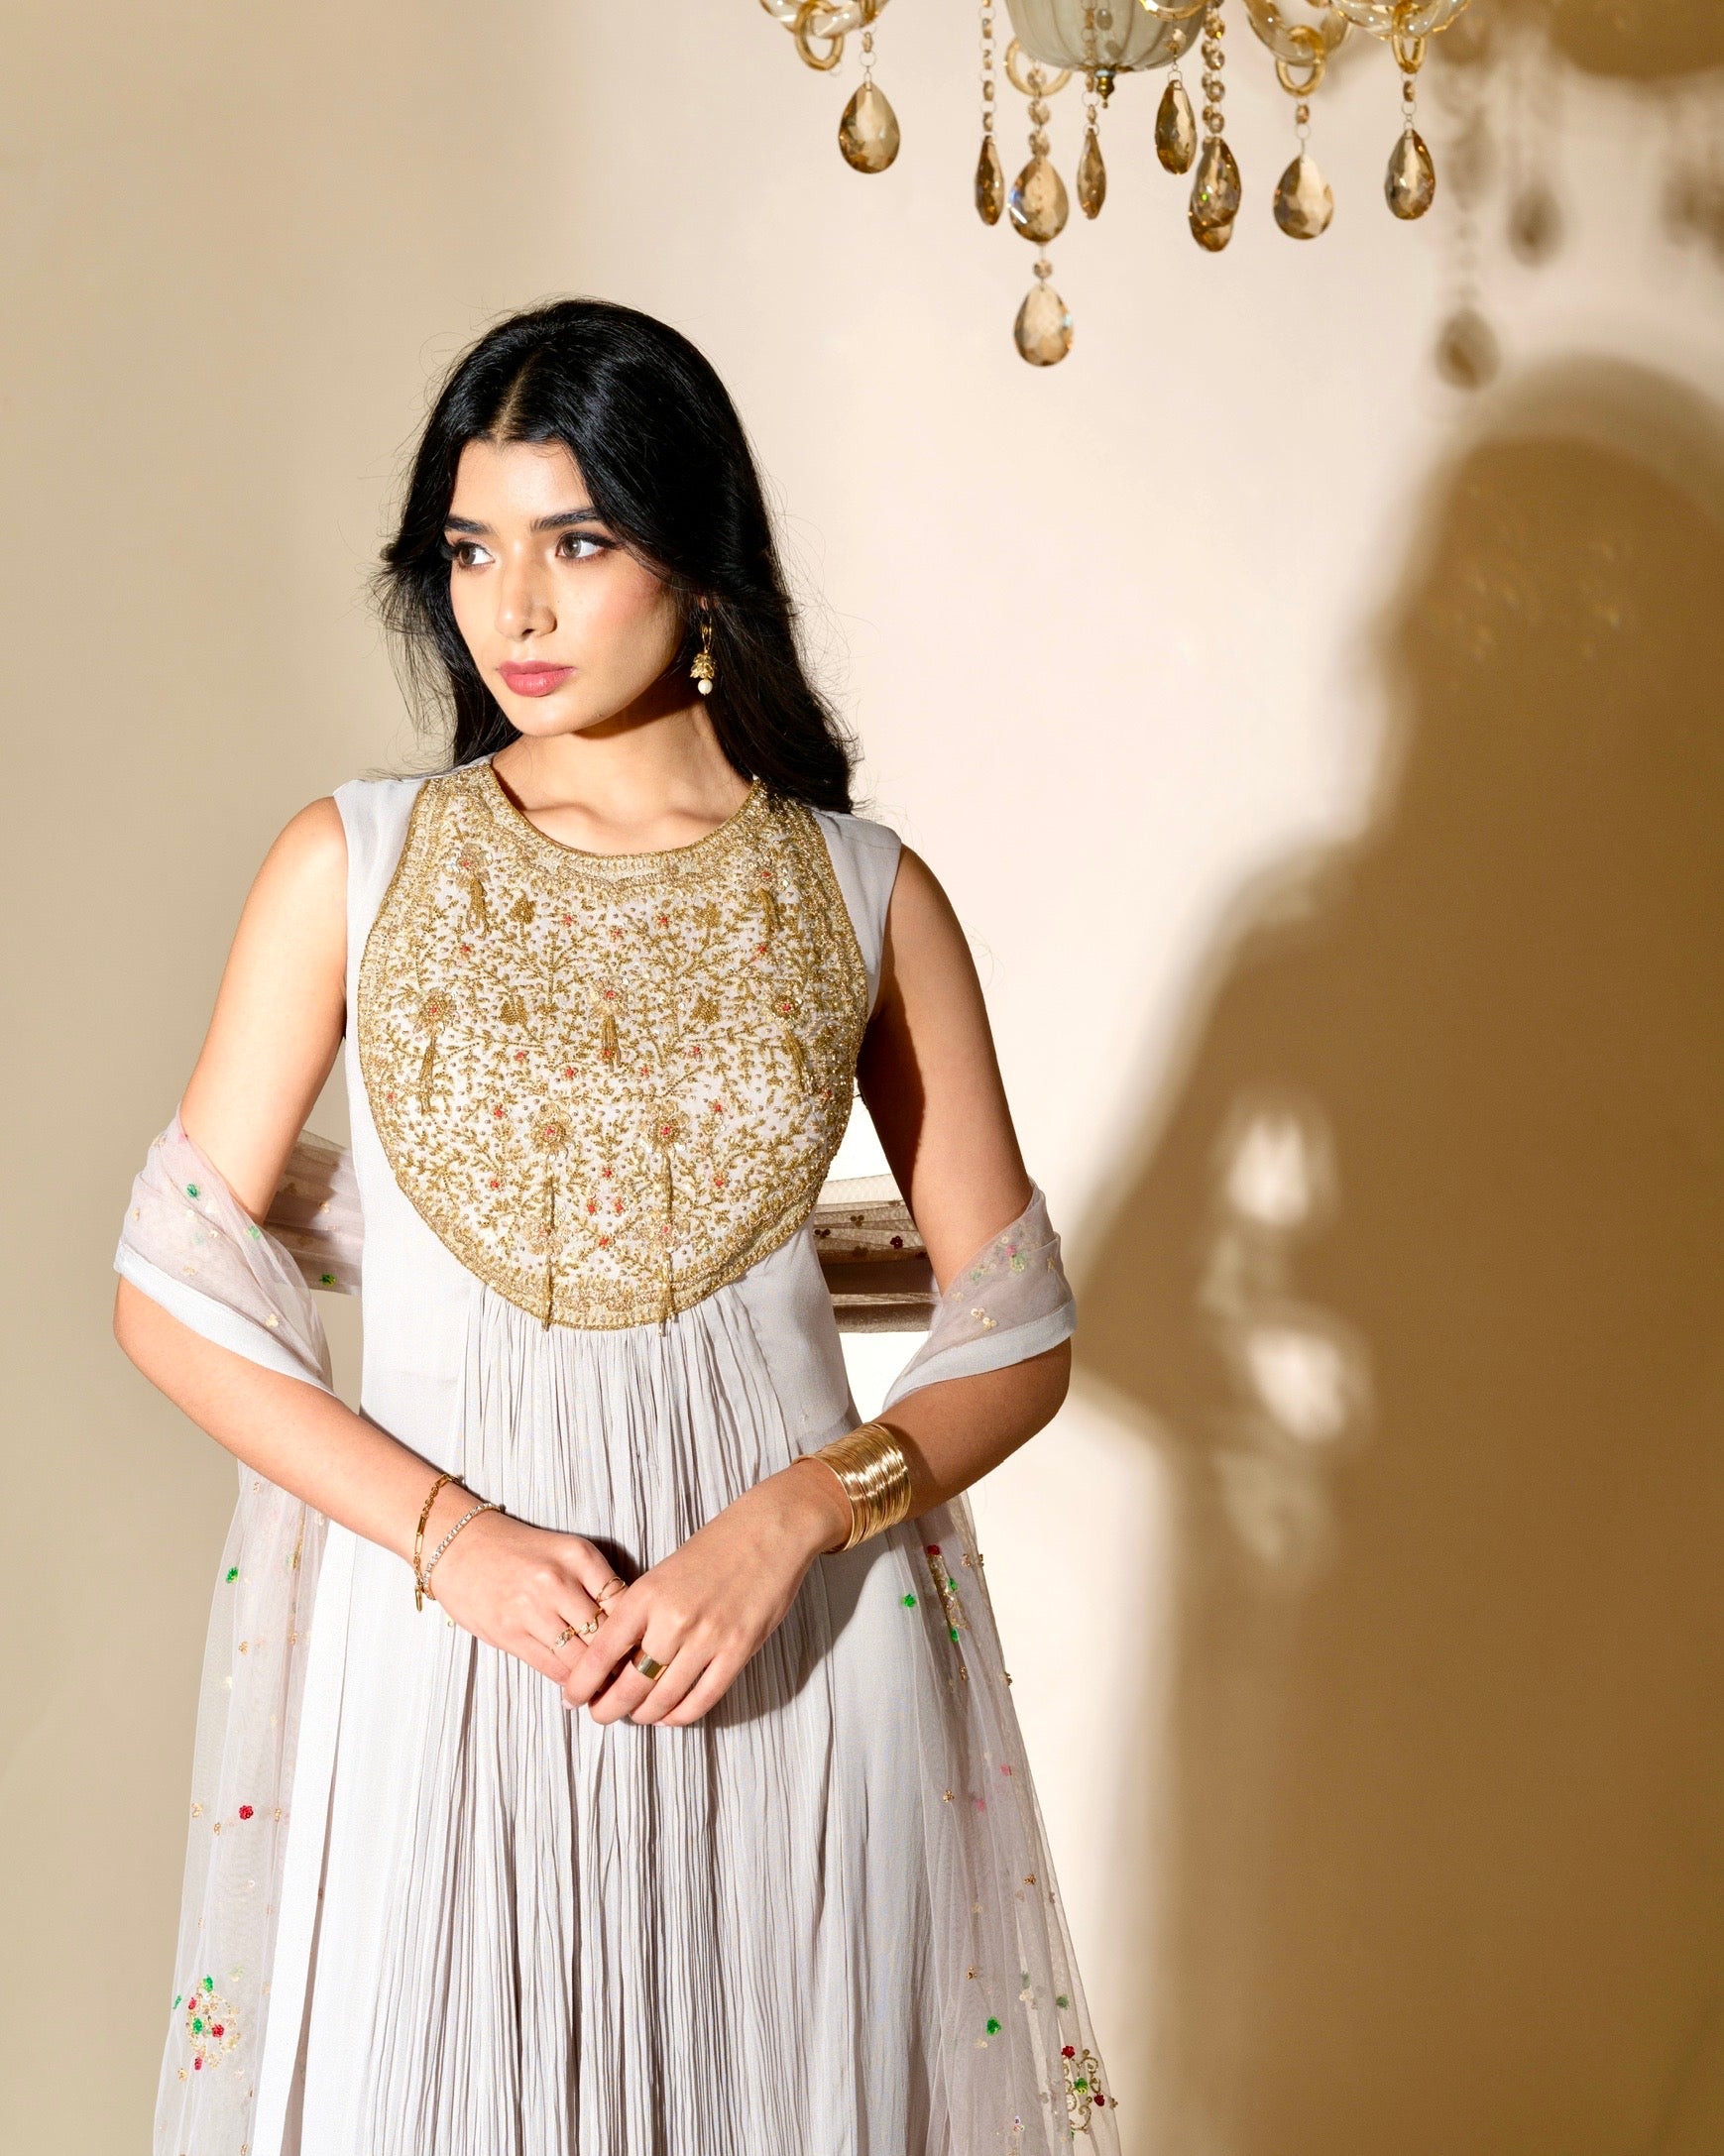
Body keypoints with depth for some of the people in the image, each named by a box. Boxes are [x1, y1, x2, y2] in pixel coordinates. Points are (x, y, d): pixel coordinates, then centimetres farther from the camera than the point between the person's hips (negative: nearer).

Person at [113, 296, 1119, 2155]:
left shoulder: (866, 896, 1)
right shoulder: (350, 865, 1)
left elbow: (1017, 1336, 3)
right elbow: (172, 1290, 0)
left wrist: (793, 1519, -14)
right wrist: (451, 1533, -13)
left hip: (789, 1626, 0)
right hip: (433, 1610, 0)